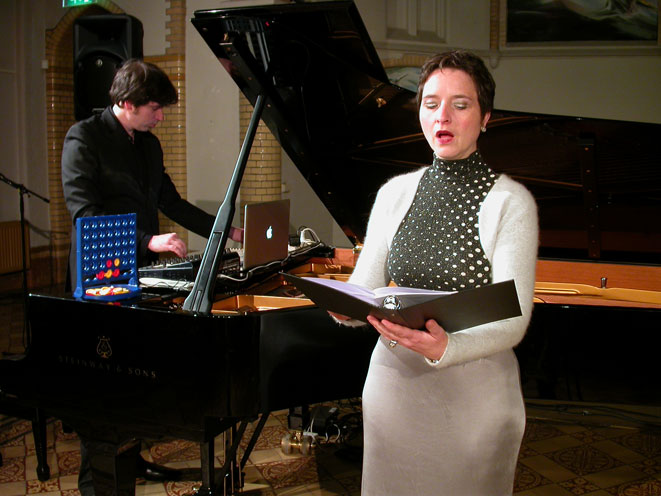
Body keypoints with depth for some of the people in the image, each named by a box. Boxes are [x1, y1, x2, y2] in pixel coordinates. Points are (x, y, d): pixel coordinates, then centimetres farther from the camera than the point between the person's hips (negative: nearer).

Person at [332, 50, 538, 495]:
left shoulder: (511, 201, -11)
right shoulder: (395, 192, 3)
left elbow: (513, 320, -18)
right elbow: (364, 288, 2)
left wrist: (445, 348, -36)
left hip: (474, 398, -3)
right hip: (394, 382, 4)